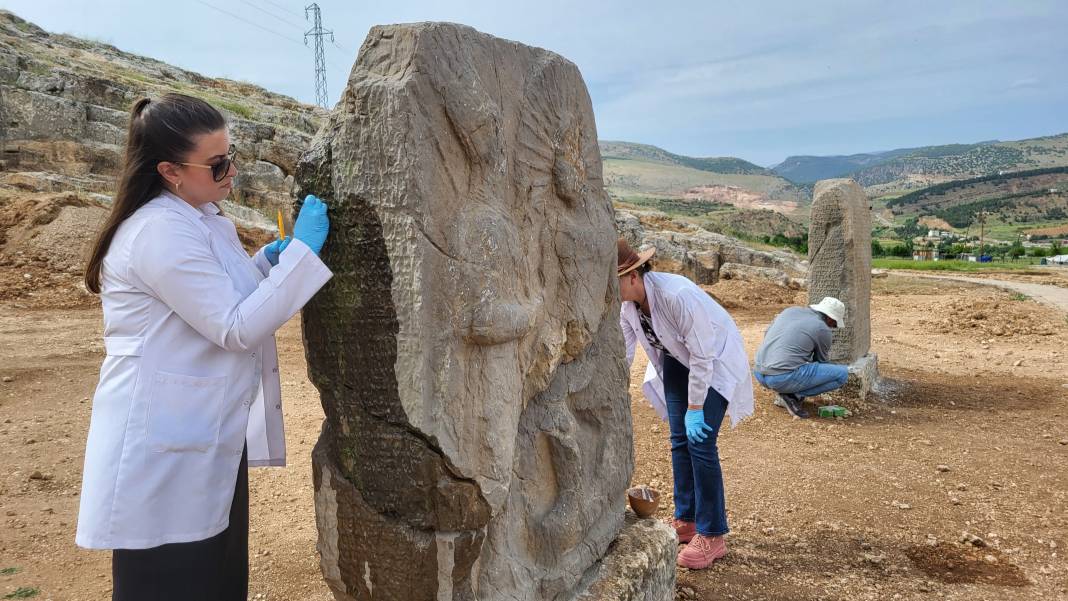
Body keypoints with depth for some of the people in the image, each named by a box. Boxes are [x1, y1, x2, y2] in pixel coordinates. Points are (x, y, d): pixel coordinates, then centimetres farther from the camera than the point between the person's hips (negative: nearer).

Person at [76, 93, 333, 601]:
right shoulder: (160, 230, -22)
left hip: (208, 437, 10)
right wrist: (302, 249, -22)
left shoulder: (199, 218, 9)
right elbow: (236, 329, -25)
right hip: (165, 451, -10)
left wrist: (266, 261, 5)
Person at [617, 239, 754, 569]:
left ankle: (712, 536, -2)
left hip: (716, 360, -7)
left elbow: (702, 355, -28)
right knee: (680, 439, 7)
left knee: (700, 440, -13)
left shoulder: (677, 295, -36)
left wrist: (695, 408, -23)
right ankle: (685, 520, 22)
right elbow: (622, 353, -6)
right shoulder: (627, 304, -14)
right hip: (677, 360, 7)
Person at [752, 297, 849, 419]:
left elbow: (768, 335, 30)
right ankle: (792, 395, -1)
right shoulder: (822, 329, 1)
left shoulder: (790, 310, 16)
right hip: (786, 378, -7)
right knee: (842, 374, 2)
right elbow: (820, 361, 18)